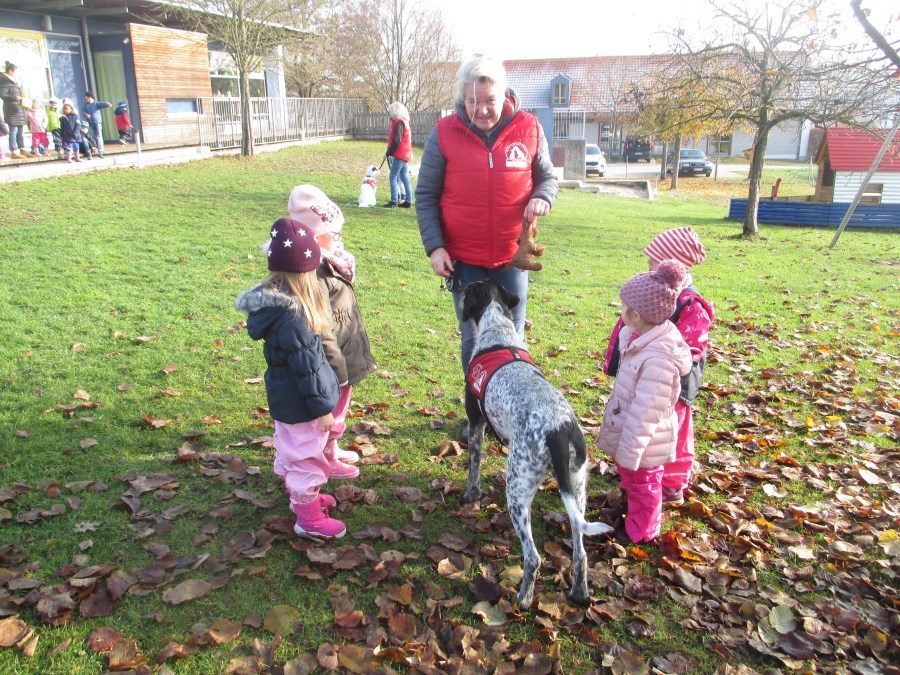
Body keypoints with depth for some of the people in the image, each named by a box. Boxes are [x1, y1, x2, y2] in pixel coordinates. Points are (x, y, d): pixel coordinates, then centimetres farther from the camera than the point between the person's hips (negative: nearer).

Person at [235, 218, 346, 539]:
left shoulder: (273, 302, -1)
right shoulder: (292, 317, -31)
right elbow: (306, 367, -26)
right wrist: (322, 408, -17)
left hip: (284, 397, 9)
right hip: (300, 403, -9)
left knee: (290, 450, 25)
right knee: (307, 456, 7)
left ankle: (301, 496, 46)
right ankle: (308, 518, 22)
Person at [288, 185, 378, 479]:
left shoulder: (330, 262, 4)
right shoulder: (316, 273, -27)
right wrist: (338, 368, -21)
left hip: (344, 358, 10)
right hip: (332, 364, -10)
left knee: (338, 408, 25)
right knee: (332, 409, 8)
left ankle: (332, 449, 43)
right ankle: (326, 460, 27)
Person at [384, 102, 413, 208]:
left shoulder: (399, 123, -13)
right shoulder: (405, 122, 15)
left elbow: (396, 141, -20)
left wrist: (388, 153, -12)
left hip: (399, 155, -10)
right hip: (406, 155, 10)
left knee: (393, 177, -6)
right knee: (405, 178, 11)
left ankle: (394, 201, -8)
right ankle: (407, 201, 13)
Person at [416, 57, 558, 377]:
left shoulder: (529, 129, -1)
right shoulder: (444, 134, -4)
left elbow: (547, 177, 11)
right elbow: (426, 196, 0)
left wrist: (543, 197, -13)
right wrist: (434, 246, -10)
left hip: (512, 257, 1)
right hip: (463, 259, -1)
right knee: (474, 339, 8)